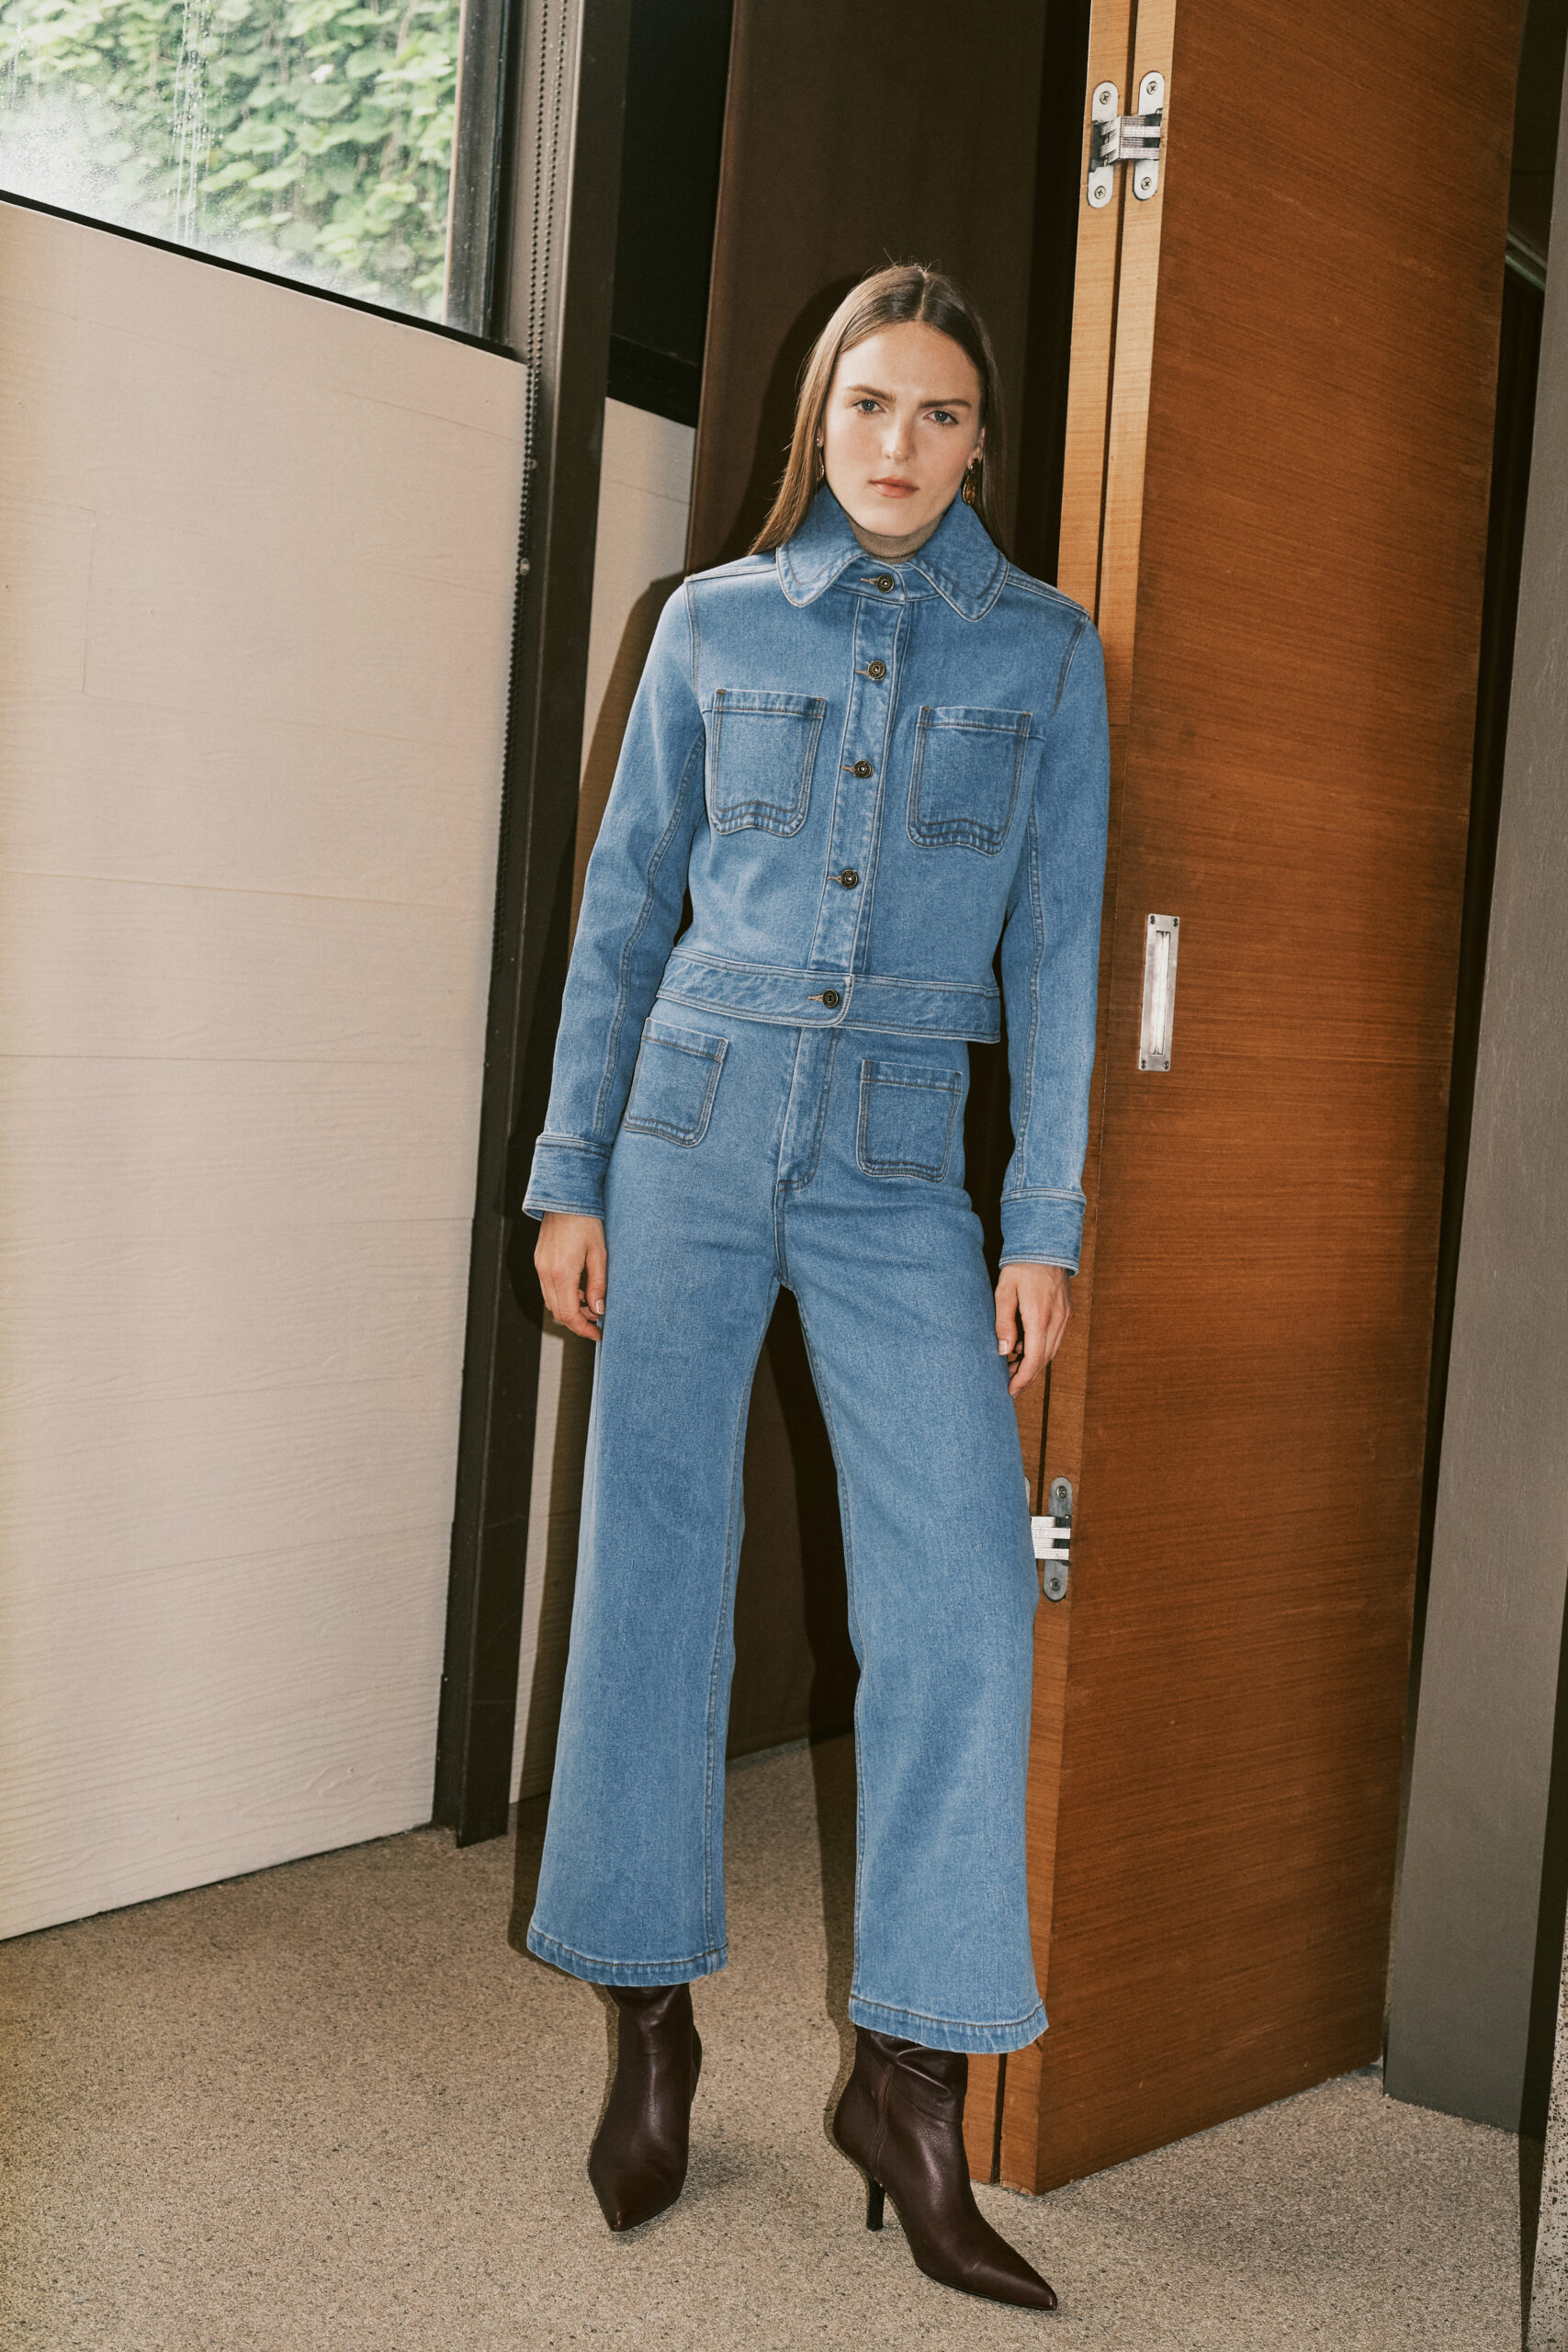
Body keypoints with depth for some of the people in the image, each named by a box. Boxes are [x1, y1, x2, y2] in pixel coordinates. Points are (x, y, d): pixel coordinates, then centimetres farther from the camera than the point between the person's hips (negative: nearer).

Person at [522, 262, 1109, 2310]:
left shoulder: (1047, 649, 6)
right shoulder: (715, 624, 8)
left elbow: (1056, 948, 4)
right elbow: (627, 911, 8)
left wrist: (1045, 1222, -3)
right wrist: (571, 1175, 3)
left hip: (902, 1164, 0)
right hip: (694, 1125, 1)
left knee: (963, 1595, -9)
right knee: (654, 1564, 3)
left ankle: (914, 2078, 5)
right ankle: (652, 2017, 20)